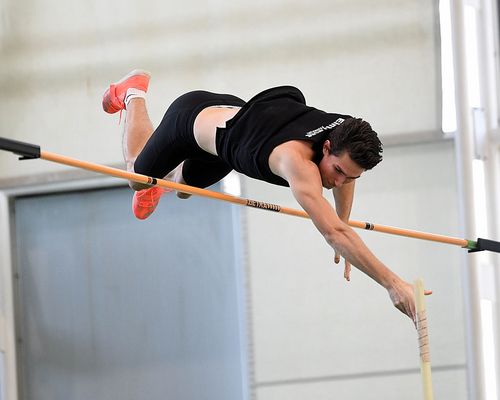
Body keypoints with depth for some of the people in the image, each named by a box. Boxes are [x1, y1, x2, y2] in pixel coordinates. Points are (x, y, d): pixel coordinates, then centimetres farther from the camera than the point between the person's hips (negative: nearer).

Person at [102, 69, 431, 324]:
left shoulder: (346, 139, -27)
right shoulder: (298, 159, -51)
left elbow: (345, 177, 1)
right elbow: (333, 232, -60)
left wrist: (343, 238, 2)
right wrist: (393, 284, -65)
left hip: (233, 112, 5)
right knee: (139, 174, 26)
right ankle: (134, 94, 46)